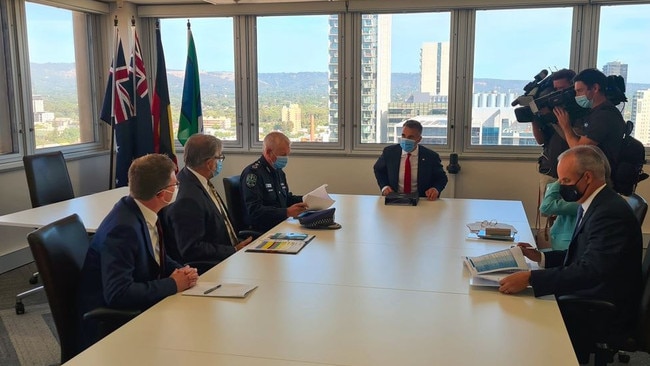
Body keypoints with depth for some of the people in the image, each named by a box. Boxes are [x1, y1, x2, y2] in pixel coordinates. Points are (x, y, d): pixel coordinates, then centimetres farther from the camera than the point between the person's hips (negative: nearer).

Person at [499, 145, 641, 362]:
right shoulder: (593, 204, 7)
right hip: (590, 297, 9)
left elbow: (590, 270, -32)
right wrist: (541, 257, 2)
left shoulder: (611, 212, -24)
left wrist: (530, 278, -37)